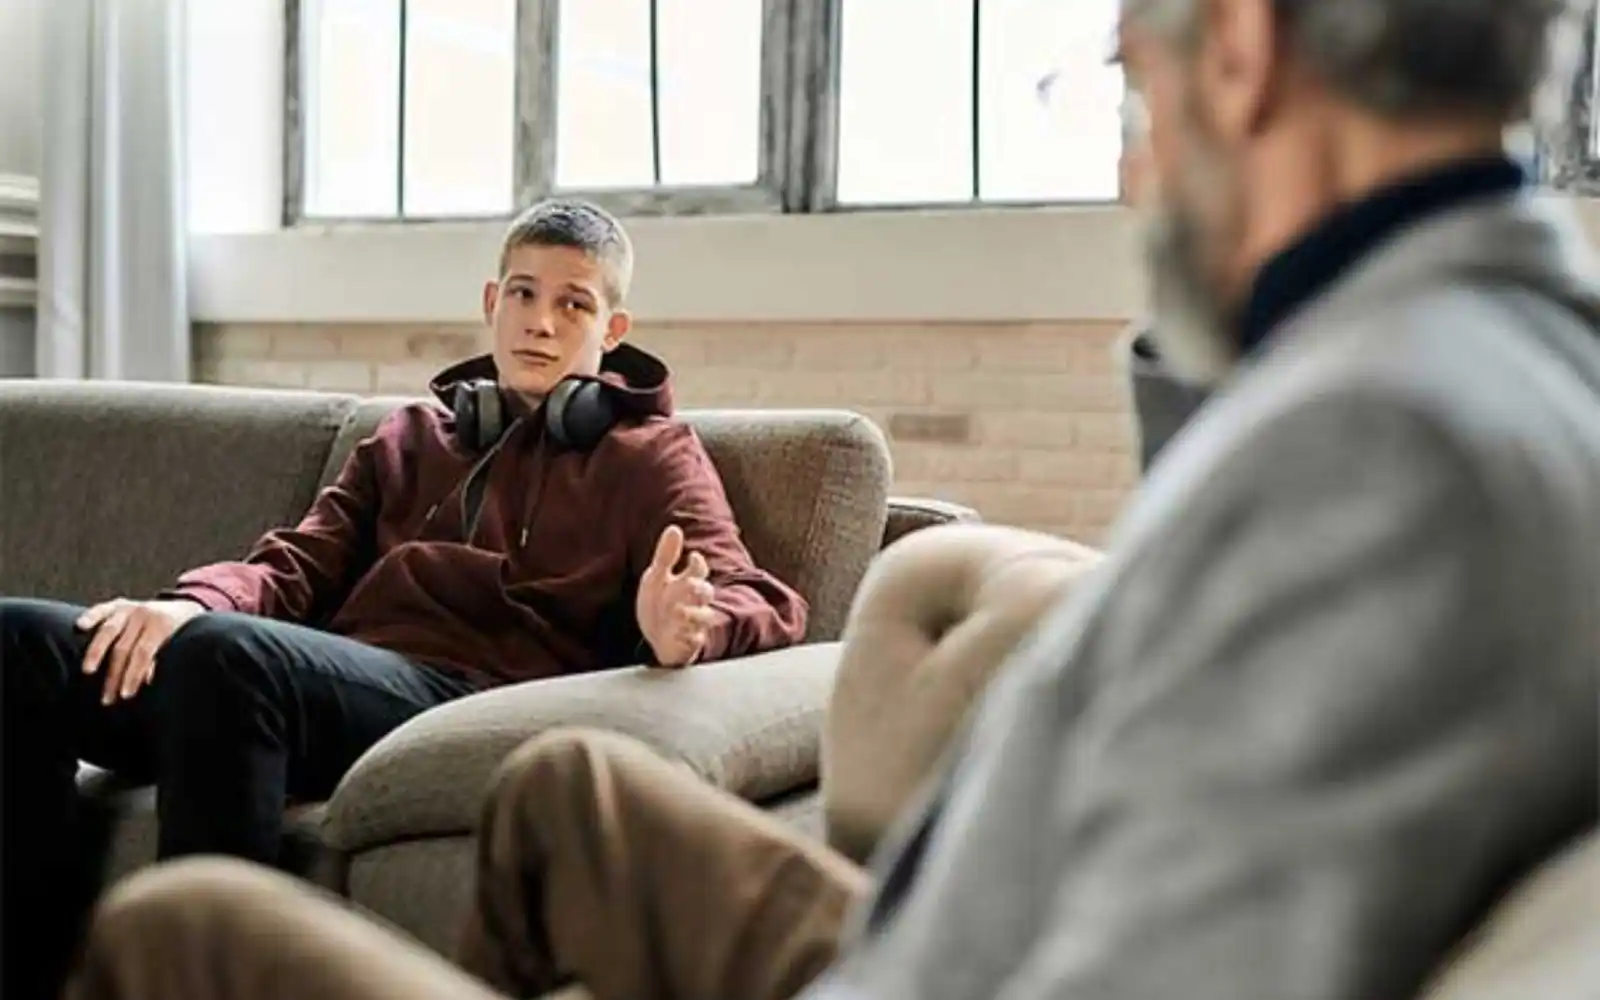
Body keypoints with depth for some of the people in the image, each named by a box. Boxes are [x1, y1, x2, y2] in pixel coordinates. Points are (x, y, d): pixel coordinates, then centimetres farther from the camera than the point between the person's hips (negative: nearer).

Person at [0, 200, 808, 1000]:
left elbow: (762, 603, 0)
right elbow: (302, 560, 21)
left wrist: (687, 632, -27)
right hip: (339, 683, 6)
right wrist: (197, 602, -4)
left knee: (224, 655, -36)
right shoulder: (414, 433, 29)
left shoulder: (650, 454, 14)